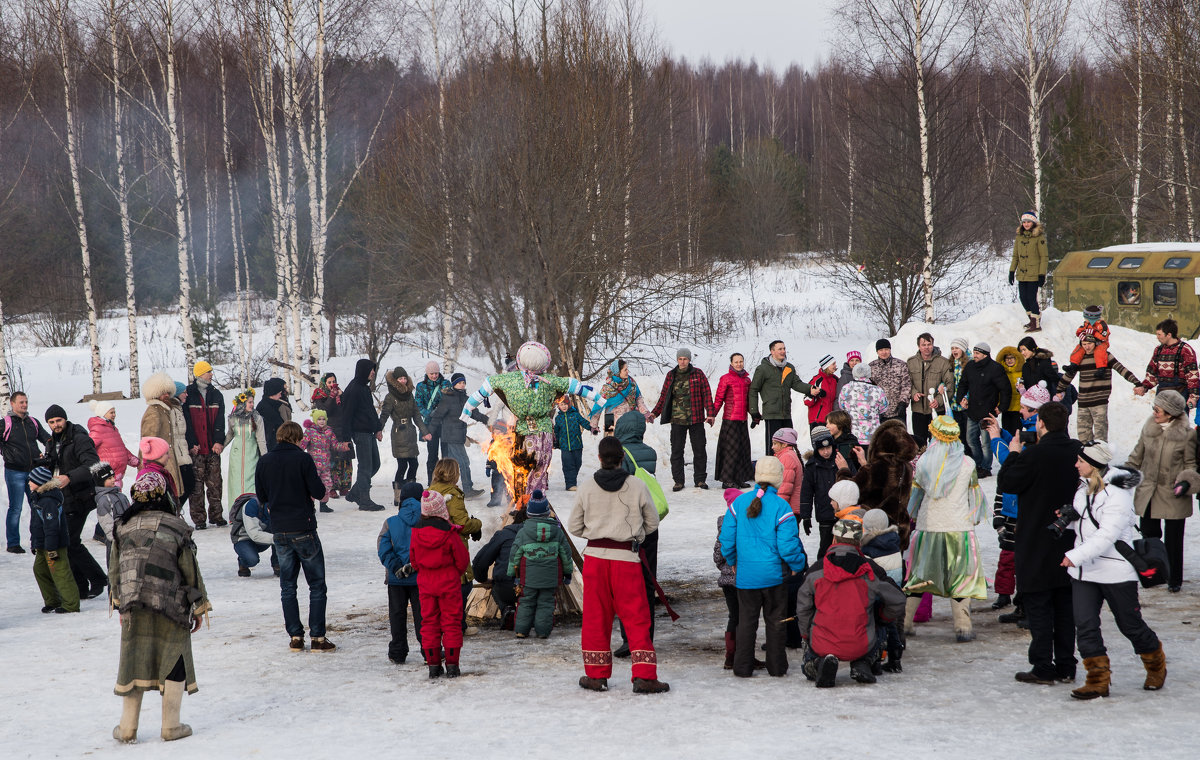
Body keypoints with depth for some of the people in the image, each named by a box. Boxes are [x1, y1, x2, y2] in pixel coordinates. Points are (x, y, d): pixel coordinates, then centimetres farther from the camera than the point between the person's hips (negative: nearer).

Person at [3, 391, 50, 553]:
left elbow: (47, 438, 16)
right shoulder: (5, 423, 0)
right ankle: (13, 543, 6)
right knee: (15, 508, -3)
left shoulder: (33, 423, 13)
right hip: (15, 472, -4)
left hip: (34, 471, 4)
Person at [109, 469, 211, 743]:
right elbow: (191, 572, -1)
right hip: (170, 607, -3)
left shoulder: (122, 527, 3)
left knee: (133, 660, 10)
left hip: (133, 607, 3)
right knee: (174, 662, 8)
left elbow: (114, 571, 11)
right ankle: (171, 726, 9)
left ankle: (127, 727, 13)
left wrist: (120, 604, 23)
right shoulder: (176, 527, -7)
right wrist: (199, 607, 9)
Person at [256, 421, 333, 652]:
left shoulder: (265, 461, 3)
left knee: (287, 585, 12)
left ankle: (295, 637, 10)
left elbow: (261, 497, 10)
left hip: (279, 532, 4)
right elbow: (319, 492, -12)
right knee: (317, 584, 3)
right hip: (304, 529, -4)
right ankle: (317, 637, 0)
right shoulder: (302, 459, -11)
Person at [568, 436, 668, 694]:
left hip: (595, 556, 1)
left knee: (596, 616, 11)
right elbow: (652, 523, 8)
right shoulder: (638, 486, -4)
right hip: (627, 558, -1)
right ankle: (644, 677, -3)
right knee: (636, 617, 3)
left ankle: (596, 675, 16)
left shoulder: (586, 488, -2)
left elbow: (574, 527, 6)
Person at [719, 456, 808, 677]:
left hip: (746, 574, 2)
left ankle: (742, 667, 13)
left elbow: (727, 539, 1)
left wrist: (733, 562, 18)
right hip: (775, 574, -2)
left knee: (746, 620, 12)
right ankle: (776, 666, 16)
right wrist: (798, 566, 4)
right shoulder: (781, 507, -14)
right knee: (775, 621, 11)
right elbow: (787, 545, -14)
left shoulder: (739, 503, -3)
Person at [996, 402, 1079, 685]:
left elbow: (1006, 482, -10)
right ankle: (1065, 667, 17)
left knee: (1038, 605, 0)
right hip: (1069, 542, 6)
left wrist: (1013, 454, 2)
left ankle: (1043, 668, 0)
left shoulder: (1034, 455, -20)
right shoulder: (1078, 452, -1)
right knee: (1065, 606, 12)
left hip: (1037, 544, -6)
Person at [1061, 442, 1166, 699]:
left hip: (1115, 571, -7)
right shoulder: (1084, 487, 7)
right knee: (1084, 624, -5)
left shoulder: (1117, 494, -18)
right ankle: (1098, 680, 1)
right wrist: (1069, 518, 0)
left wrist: (1076, 556, -30)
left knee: (1130, 624, 7)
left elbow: (1107, 536, -25)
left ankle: (1156, 666, 32)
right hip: (1084, 571, 7)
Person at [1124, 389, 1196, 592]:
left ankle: (1174, 579, 21)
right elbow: (1137, 456, 13)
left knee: (1173, 539, 5)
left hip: (1174, 495, -4)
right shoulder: (1149, 428, 1)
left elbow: (1190, 463, -1)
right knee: (1149, 533, 9)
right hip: (1148, 492, 4)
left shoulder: (1187, 434, -10)